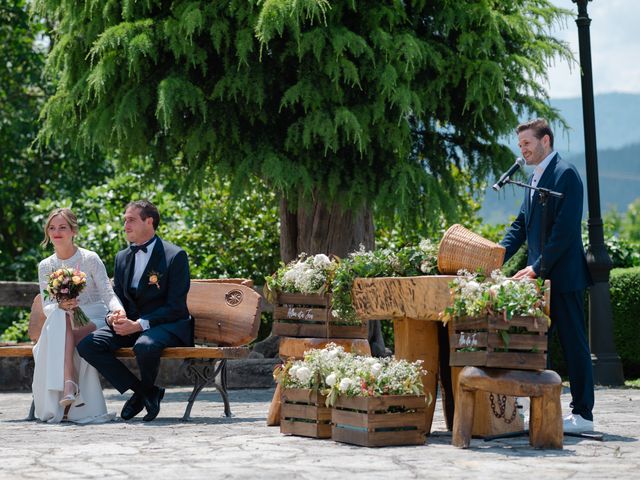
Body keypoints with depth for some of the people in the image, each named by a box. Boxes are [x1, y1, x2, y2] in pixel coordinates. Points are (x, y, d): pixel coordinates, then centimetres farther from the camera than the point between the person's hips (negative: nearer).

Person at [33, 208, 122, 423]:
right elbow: (46, 306, 2)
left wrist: (117, 309, -30)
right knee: (59, 317, -35)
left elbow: (108, 294, -7)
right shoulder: (45, 266, 9)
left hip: (94, 321, -2)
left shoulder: (90, 259, -1)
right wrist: (60, 306, -22)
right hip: (64, 324, 2)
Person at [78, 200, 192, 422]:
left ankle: (147, 389, -4)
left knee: (144, 345, -39)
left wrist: (139, 324, -23)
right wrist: (113, 318, -8)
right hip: (131, 325, 6)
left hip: (166, 326, -6)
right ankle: (141, 390, -8)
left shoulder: (175, 256, -7)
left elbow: (175, 307, -13)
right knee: (87, 345, -18)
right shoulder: (122, 257, 14)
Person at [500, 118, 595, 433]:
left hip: (563, 276, -9)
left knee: (573, 343, -3)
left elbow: (565, 229, -19)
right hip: (541, 277, 9)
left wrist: (538, 267, -21)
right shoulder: (535, 178, 17)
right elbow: (522, 224, 17)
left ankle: (583, 415, 2)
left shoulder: (565, 174, -12)